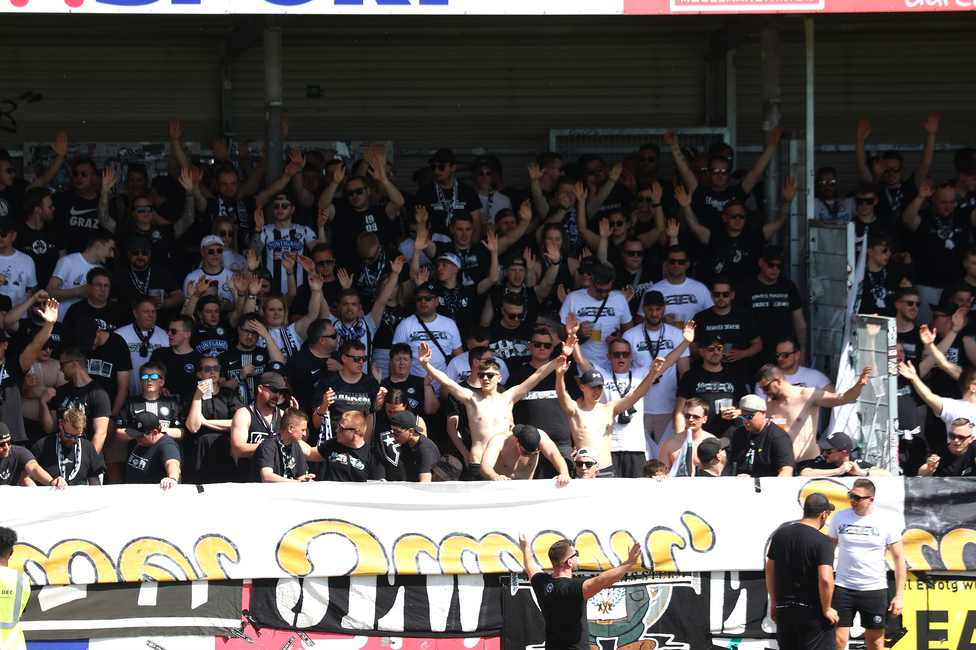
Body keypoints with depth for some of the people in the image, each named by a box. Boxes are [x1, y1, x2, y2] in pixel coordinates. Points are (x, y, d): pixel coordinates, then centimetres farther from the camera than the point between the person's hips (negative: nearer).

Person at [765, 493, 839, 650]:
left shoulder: (780, 535, 6)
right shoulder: (822, 542, -13)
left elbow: (770, 570, 12)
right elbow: (825, 579, -22)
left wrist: (774, 602, 22)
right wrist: (827, 609, -9)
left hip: (783, 610, 6)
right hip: (812, 613, -6)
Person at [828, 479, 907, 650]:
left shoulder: (886, 523, -3)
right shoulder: (839, 518, 3)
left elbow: (899, 558, 1)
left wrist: (899, 595, -5)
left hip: (875, 590, -1)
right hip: (843, 589, 1)